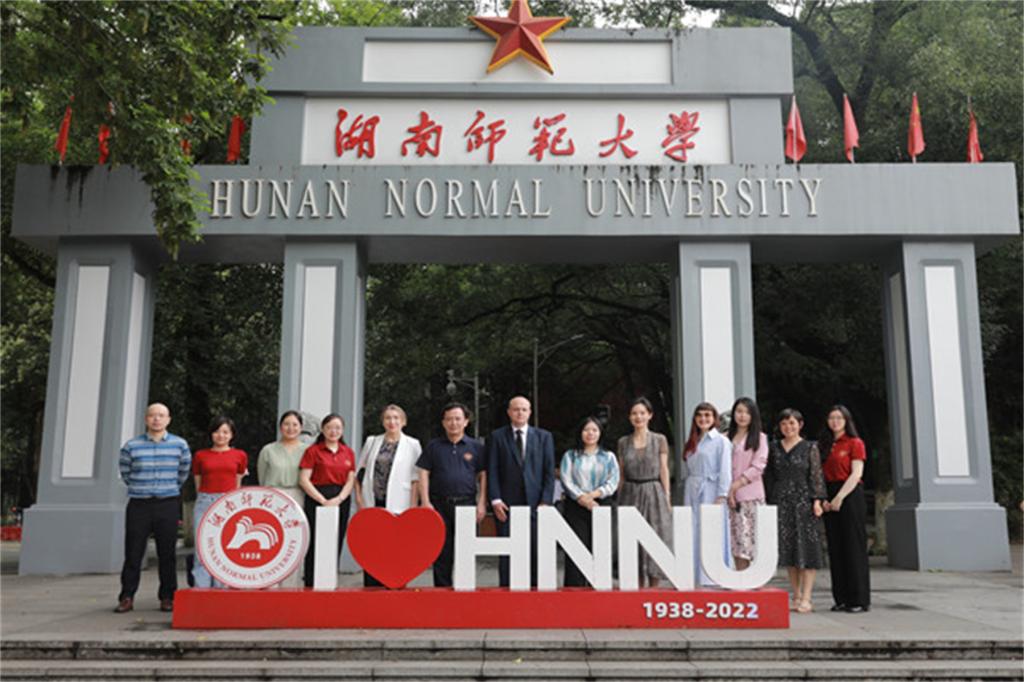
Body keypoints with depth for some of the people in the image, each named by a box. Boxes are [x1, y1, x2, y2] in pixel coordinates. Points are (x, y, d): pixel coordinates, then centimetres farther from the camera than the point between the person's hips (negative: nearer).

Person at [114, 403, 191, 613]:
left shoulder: (180, 444, 3)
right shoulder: (132, 446, 0)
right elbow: (124, 472, 13)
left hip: (168, 505, 0)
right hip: (139, 505, 0)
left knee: (167, 554, 4)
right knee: (133, 553, 1)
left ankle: (167, 597, 12)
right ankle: (127, 598, 11)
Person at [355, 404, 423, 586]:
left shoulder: (412, 445, 5)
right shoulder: (371, 442, 13)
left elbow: (416, 479, 1)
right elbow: (359, 472, 14)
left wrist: (413, 507, -6)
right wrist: (359, 499, 3)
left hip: (398, 506, -2)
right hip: (372, 504, 2)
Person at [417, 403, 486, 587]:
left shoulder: (475, 447, 10)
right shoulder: (433, 447, 10)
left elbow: (483, 475, 7)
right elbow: (424, 474, 6)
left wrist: (482, 503, -2)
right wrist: (426, 502, -4)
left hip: (467, 504, 0)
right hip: (440, 505, 0)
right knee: (441, 553, 3)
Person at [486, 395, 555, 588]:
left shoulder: (544, 437, 12)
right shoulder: (497, 437, 9)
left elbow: (549, 472, 7)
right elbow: (492, 471, 4)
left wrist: (546, 501, -2)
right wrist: (495, 500, -6)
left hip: (536, 505, 1)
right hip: (507, 506, -1)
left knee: (537, 553, -1)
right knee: (507, 555, 0)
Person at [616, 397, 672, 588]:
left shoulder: (659, 440, 3)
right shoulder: (623, 442, 9)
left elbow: (664, 470, 2)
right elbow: (621, 474, 11)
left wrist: (667, 498, -4)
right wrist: (620, 499, 6)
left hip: (653, 493, -2)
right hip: (630, 495, 2)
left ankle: (654, 586, 6)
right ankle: (637, 586, 11)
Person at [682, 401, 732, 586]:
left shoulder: (721, 441, -2)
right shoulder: (692, 443, 18)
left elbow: (725, 471, -9)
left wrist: (721, 497, -16)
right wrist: (686, 500, 10)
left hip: (710, 494, -6)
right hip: (692, 495, 7)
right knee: (693, 537, 4)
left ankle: (712, 579, -3)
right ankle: (695, 577, 9)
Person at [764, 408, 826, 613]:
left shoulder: (810, 448, 3)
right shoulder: (774, 448, 12)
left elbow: (816, 475, -1)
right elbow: (769, 477, 13)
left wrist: (817, 500, -11)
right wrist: (770, 502, 8)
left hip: (804, 501, -3)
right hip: (781, 502, 3)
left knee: (807, 548, -4)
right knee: (788, 548, 5)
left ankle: (806, 598, -2)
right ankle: (796, 596, 13)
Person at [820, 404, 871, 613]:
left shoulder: (855, 443, -1)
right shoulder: (824, 445, 15)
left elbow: (856, 474, -10)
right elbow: (820, 474, 10)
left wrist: (839, 498, -15)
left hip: (850, 495, -5)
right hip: (830, 498, 5)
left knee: (853, 547, -5)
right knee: (835, 549, 5)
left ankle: (859, 600, 1)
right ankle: (842, 599, 11)